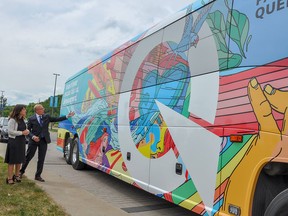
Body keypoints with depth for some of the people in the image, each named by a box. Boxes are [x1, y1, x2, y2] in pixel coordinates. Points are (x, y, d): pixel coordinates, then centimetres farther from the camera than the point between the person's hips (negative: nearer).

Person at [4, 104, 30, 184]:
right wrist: (22, 133, -18)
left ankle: (17, 176, 26)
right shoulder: (12, 120, -14)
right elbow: (10, 131, -19)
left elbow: (25, 129, 19)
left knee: (19, 160, 13)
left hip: (21, 141, 8)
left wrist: (27, 131, -4)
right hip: (14, 141, -8)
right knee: (12, 161, -2)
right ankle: (10, 178, 6)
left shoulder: (22, 119, 10)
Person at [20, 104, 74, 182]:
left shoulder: (47, 116, 5)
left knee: (41, 159, 7)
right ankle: (21, 171, 30)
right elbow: (28, 130, -2)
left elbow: (56, 119, 7)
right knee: (28, 157, 8)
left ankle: (38, 176, 18)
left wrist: (67, 116, 0)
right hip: (34, 140, -3)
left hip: (44, 140, 3)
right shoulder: (31, 119, -5)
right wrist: (33, 136, -20)